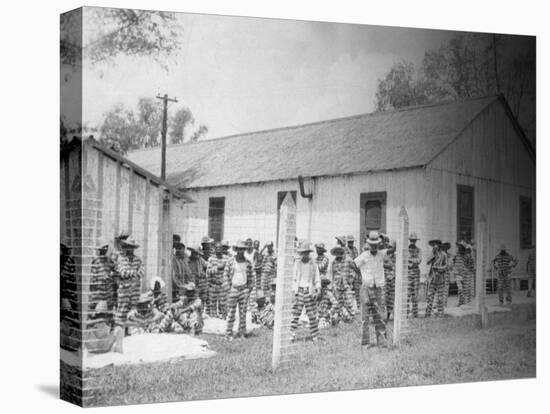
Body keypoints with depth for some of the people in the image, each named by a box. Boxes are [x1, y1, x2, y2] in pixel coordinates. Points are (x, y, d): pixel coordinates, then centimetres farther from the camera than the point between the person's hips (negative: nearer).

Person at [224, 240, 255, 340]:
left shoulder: (248, 263, 5)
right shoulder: (230, 262, -2)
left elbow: (251, 276, 13)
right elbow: (226, 275, 2)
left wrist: (249, 287, 6)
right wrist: (229, 286, -3)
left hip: (244, 289, 3)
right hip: (233, 289, -3)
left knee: (243, 311, 4)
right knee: (231, 312, -3)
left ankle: (242, 332, 12)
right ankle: (229, 333, 3)